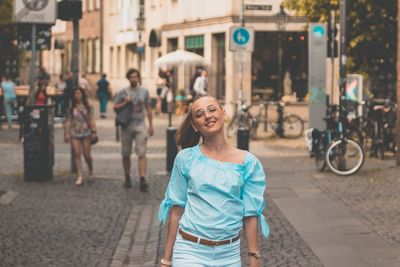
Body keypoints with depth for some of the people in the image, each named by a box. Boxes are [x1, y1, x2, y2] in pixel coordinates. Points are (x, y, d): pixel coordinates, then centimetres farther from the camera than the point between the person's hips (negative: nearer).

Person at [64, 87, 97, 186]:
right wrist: (66, 133, 2)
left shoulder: (87, 106, 4)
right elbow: (68, 121, 7)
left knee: (87, 155, 0)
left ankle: (91, 171, 27)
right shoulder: (71, 107, 7)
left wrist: (94, 131, -5)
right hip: (74, 133, 1)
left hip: (86, 133, -1)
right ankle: (80, 176, -4)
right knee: (77, 154, -6)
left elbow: (92, 119, 2)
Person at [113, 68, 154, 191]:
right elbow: (115, 107, 5)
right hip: (126, 126, 0)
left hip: (140, 126, 0)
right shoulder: (122, 92, 3)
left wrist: (151, 125, 9)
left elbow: (148, 108, 13)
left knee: (142, 154, -11)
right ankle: (127, 178, 21)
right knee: (126, 154, 7)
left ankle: (142, 180, -18)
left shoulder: (144, 91, 8)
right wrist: (125, 103, -13)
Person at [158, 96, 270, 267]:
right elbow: (177, 208, 2)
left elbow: (250, 214, 2)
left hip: (229, 253, 1)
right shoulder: (186, 158, -1)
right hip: (190, 251, -1)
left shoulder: (248, 163, 0)